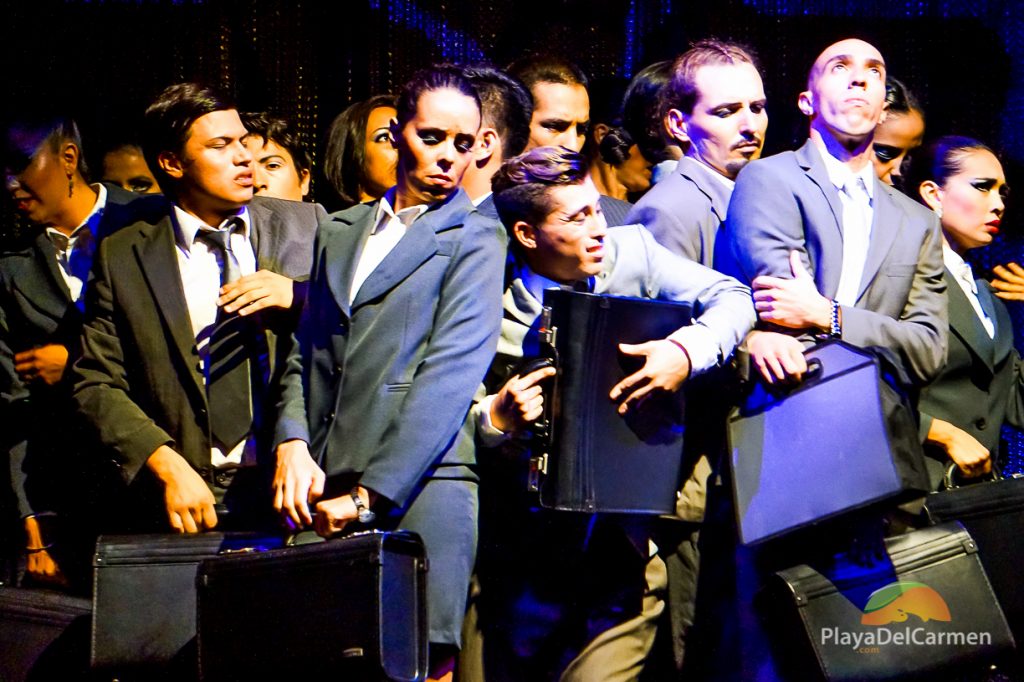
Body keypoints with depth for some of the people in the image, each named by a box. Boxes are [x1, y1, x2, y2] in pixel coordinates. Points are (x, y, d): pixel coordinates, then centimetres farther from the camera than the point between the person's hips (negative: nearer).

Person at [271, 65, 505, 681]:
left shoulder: (475, 242, 3)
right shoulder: (338, 232, 21)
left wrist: (369, 493, -12)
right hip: (325, 492, 4)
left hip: (418, 486, -4)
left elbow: (449, 378, -7)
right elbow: (305, 355, 19)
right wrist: (293, 443, -2)